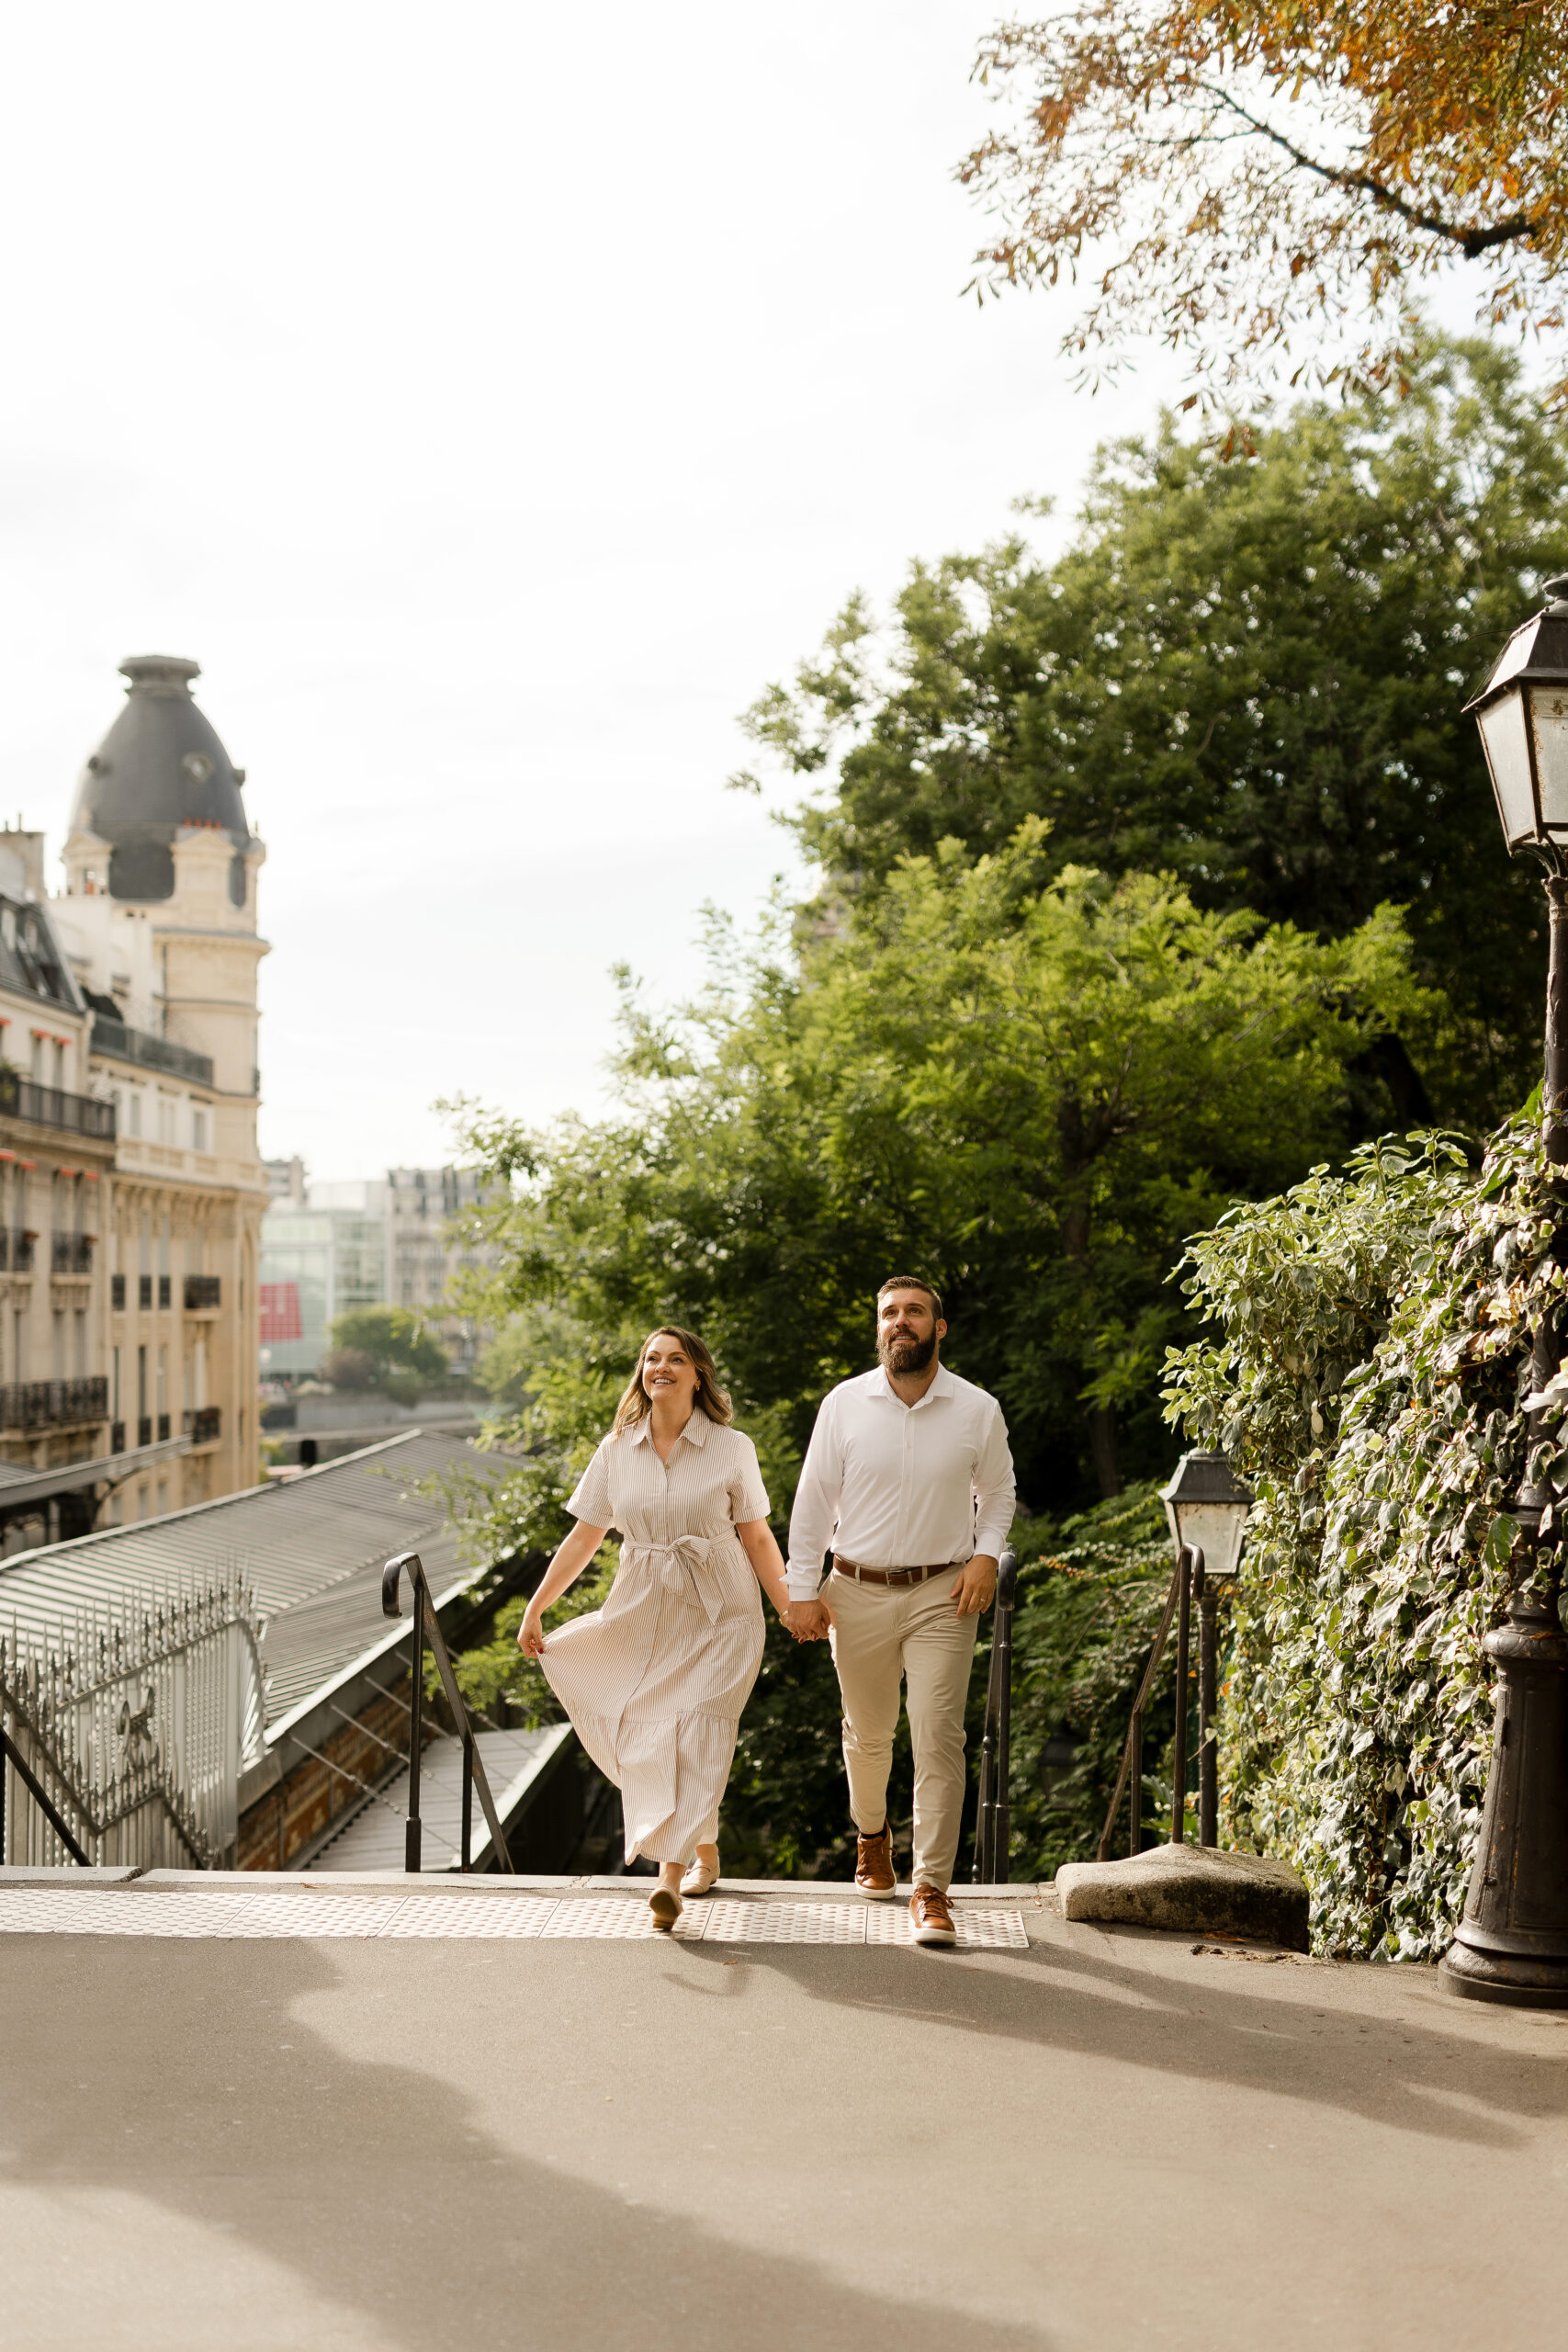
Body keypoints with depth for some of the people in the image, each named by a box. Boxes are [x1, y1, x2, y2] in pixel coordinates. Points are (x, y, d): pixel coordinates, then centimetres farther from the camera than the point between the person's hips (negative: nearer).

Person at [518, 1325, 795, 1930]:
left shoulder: (732, 1449, -3)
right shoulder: (618, 1450, 3)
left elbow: (757, 1538, 4)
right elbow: (584, 1536, 9)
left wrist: (790, 1608, -1)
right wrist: (535, 1608, 8)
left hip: (717, 1613, -3)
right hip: (643, 1610, 3)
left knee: (694, 1733, -12)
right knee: (644, 1734, -1)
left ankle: (671, 1869, -13)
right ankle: (703, 1850, 18)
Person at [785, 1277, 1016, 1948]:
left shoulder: (978, 1411, -2)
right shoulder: (845, 1404, -2)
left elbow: (998, 1492, 13)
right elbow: (813, 1499, 3)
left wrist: (986, 1554, -4)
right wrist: (802, 1590, 0)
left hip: (942, 1594, -1)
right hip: (859, 1593, 1)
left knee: (939, 1740, -10)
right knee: (867, 1733, 16)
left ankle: (931, 1891, -4)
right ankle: (872, 1834, 46)